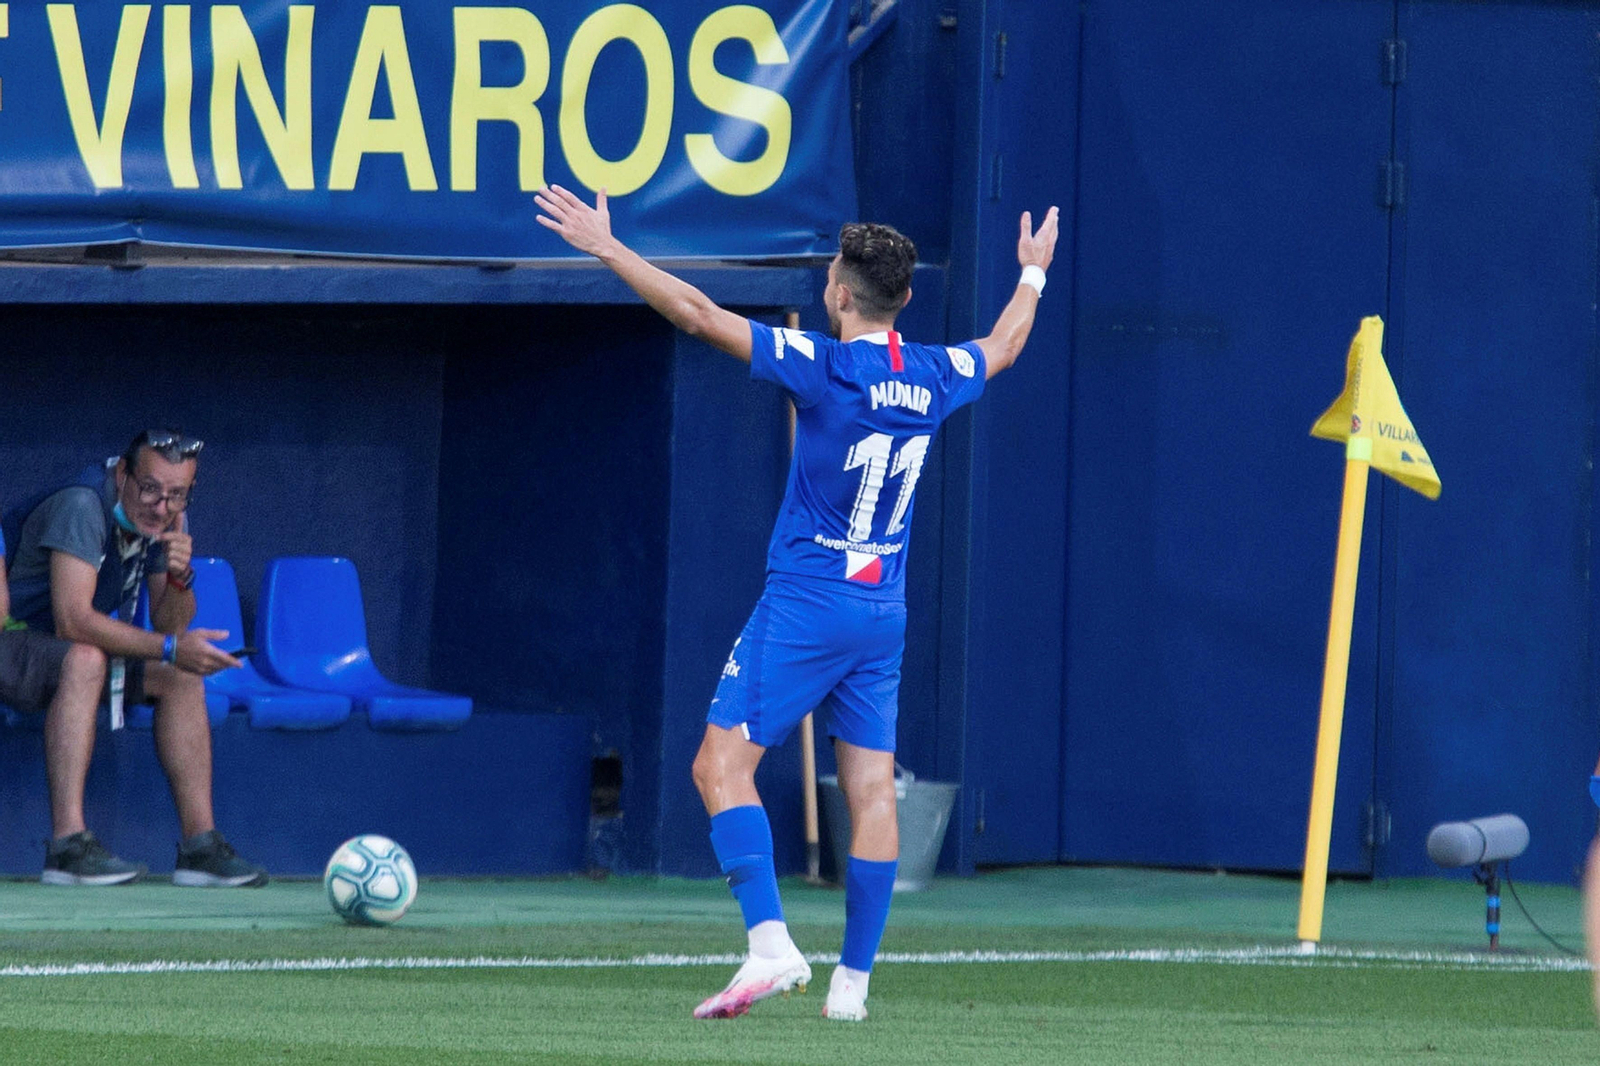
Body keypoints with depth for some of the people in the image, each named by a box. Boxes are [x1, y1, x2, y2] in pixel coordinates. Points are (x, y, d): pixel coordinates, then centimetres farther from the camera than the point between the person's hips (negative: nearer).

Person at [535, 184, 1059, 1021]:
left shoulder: (825, 369, -15)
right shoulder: (933, 377, 4)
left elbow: (699, 315, -17)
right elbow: (1003, 346, 27)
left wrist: (606, 247, -11)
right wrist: (1033, 276, 47)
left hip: (806, 606, -7)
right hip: (884, 614, 7)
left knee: (722, 765, -5)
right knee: (871, 789, 8)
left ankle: (770, 944, -21)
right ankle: (853, 978, 8)